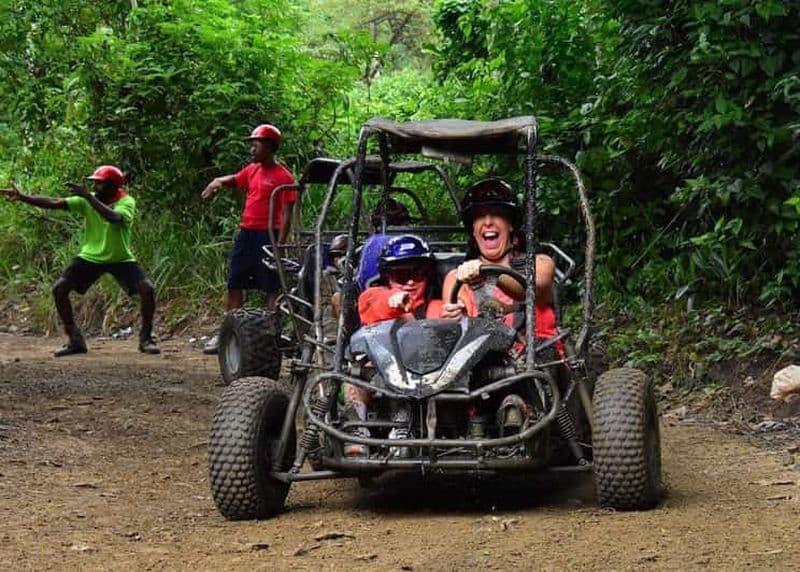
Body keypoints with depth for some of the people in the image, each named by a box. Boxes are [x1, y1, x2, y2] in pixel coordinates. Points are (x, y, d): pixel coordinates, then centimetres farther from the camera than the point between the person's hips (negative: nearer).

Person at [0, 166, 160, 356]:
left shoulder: (126, 202, -20)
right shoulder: (87, 201, -10)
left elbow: (113, 217, -42)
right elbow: (55, 203, -18)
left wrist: (88, 196, -46)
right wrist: (22, 197, -28)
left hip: (121, 259, -3)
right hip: (90, 256, 3)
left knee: (147, 289, -21)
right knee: (59, 289, -11)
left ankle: (146, 339, -1)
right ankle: (75, 340, 0)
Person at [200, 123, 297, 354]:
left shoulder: (283, 177, -9)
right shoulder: (252, 171, 11)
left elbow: (286, 214, -12)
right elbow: (234, 180, 30)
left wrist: (280, 244, -19)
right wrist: (218, 182, 6)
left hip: (268, 236, -8)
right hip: (246, 233, 8)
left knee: (271, 288, -2)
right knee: (234, 284, 10)